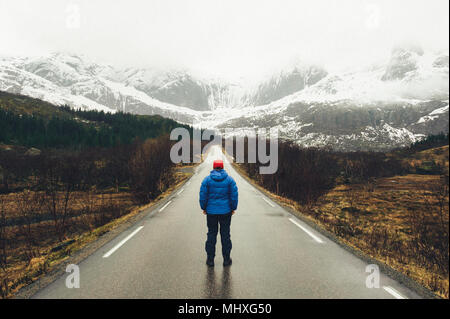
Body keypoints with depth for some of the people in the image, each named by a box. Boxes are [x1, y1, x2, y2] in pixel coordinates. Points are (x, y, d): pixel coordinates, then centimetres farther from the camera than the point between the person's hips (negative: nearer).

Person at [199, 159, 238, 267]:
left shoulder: (207, 179, -3)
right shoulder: (229, 179, -2)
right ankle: (226, 259, 12)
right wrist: (233, 208, 8)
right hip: (226, 211, 0)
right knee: (225, 234, 7)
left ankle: (210, 259, 11)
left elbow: (203, 196, -2)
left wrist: (204, 208, 10)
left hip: (211, 211, 0)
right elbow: (234, 195, -2)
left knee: (211, 234, 8)